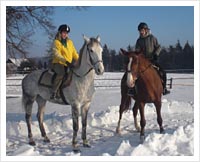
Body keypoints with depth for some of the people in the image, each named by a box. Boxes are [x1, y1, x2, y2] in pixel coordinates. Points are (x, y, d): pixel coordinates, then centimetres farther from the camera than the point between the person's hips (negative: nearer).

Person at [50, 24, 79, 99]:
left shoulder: (70, 42, 18)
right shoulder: (57, 42, -2)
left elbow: (74, 53, 17)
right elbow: (56, 54, -15)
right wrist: (65, 60, -28)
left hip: (68, 64, 7)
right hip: (58, 63, -6)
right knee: (61, 73, -36)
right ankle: (54, 92, -33)